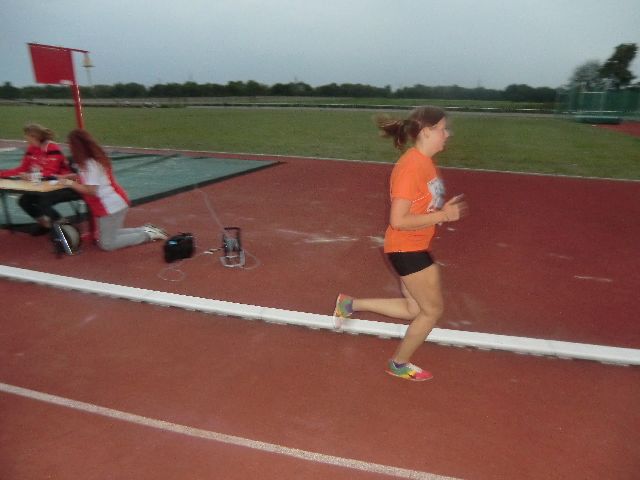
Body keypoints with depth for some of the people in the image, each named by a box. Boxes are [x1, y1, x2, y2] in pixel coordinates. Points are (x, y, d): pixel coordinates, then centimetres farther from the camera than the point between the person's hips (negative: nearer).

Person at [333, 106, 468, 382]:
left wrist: (444, 209, 1)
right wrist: (443, 215, -21)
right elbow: (398, 221, -26)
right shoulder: (410, 167, -24)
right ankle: (399, 364, 28)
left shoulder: (424, 163, 6)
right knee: (433, 310, 7)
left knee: (415, 309, 17)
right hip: (407, 249, -9)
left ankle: (350, 304, 25)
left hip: (416, 247, 9)